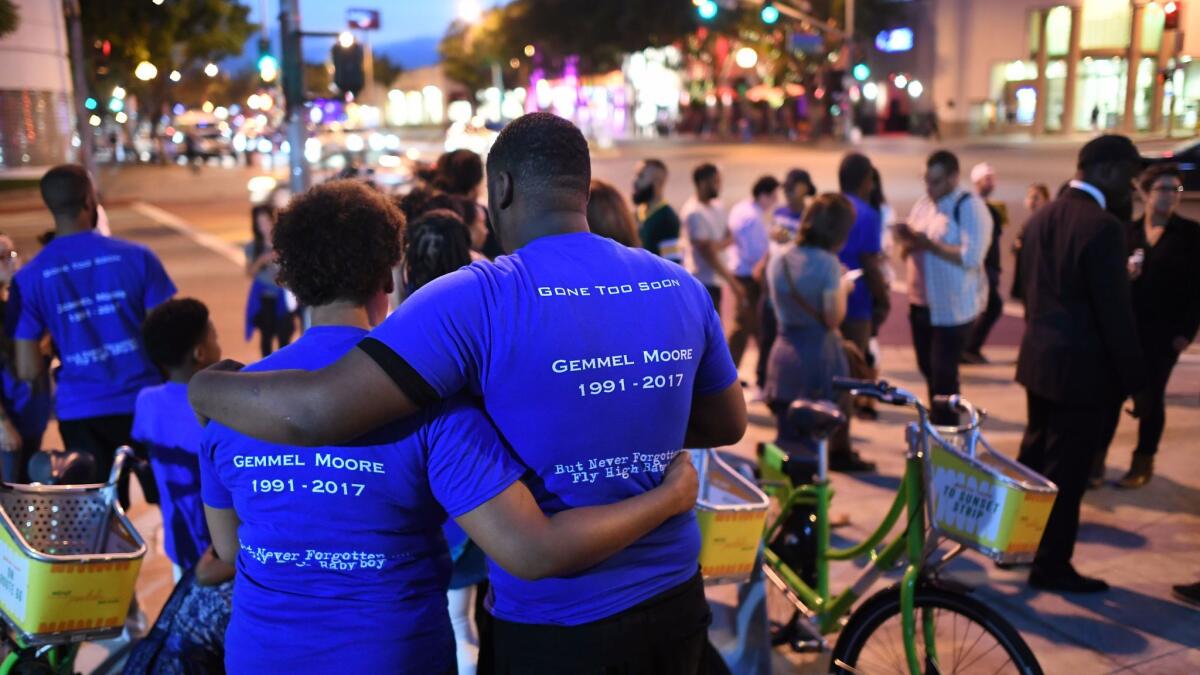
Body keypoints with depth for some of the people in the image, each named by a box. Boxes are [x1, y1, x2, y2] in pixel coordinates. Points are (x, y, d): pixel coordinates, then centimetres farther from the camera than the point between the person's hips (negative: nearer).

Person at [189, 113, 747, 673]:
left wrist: (206, 387, -7)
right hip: (676, 604, 5)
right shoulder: (681, 287, -3)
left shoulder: (479, 300, -20)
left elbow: (315, 413, -26)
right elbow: (728, 424, 10)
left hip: (555, 628, -5)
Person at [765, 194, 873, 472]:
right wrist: (843, 288, 3)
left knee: (788, 439, 9)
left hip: (784, 353, 5)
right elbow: (833, 319, -15)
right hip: (818, 353, -5)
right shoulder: (827, 262, -15)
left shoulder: (777, 260, 4)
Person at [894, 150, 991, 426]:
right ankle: (935, 425, 34)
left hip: (952, 308, -7)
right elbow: (907, 251, 12)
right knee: (928, 369, 18)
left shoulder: (970, 208, -12)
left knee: (944, 375, -5)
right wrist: (907, 241, -11)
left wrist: (928, 244, -23)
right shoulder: (923, 203, 9)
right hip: (921, 303, 7)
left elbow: (971, 257, -24)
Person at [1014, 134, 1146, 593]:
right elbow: (1115, 312, -19)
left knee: (1034, 454, 20)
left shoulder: (1041, 218, 7)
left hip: (1039, 359, 8)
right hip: (1084, 369, -8)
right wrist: (1133, 378, -11)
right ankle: (1051, 567, 14)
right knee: (1068, 470, 3)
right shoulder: (1102, 227, -20)